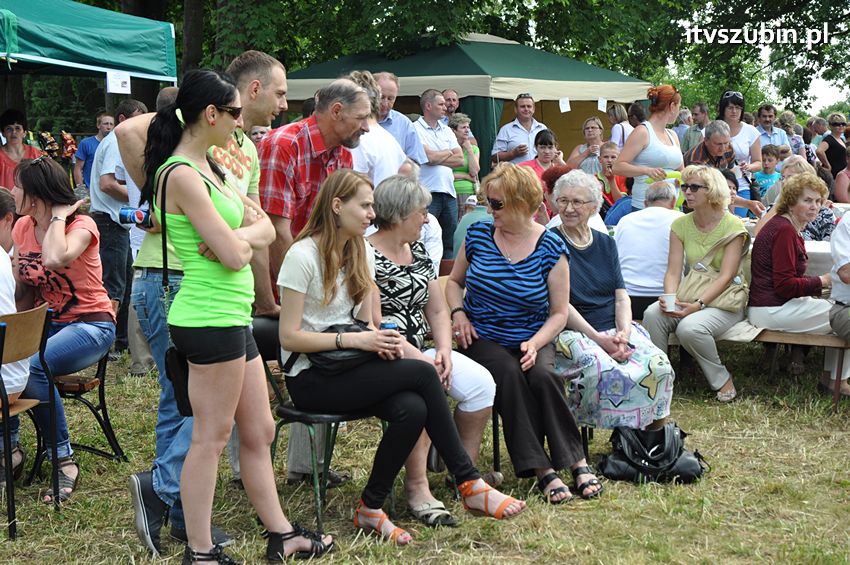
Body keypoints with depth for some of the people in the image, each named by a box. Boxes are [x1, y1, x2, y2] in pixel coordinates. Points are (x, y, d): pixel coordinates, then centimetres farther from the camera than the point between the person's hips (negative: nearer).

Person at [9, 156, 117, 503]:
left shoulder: (81, 225, -12)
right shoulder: (22, 228, 7)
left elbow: (55, 259, -35)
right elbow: (21, 291, 10)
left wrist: (59, 215, -19)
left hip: (89, 325, -6)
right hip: (45, 325, 6)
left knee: (32, 367, -32)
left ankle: (64, 460, -20)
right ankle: (10, 445, -7)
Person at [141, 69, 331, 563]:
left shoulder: (207, 167, 14)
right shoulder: (182, 175, -16)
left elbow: (266, 230, 10)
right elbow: (234, 255, -20)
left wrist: (236, 237, -11)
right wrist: (243, 232, 1)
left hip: (233, 317, 10)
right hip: (210, 317, -10)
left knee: (259, 431, 15)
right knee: (212, 436, -1)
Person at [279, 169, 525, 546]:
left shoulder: (361, 252, 11)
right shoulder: (303, 255, -12)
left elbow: (365, 322, 13)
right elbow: (289, 337, -15)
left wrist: (381, 342, -10)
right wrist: (352, 339, -21)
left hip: (347, 367, 7)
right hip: (310, 377, -7)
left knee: (412, 409, -26)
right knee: (422, 374, -23)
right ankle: (469, 484, -13)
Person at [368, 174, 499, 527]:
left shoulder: (418, 252, 16)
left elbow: (438, 311, 15)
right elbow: (374, 326, -17)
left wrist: (443, 351, -4)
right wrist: (421, 360, -20)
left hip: (419, 351, 8)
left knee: (481, 382, -13)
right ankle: (417, 486, -26)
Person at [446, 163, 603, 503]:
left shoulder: (550, 248, -3)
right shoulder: (478, 235, 3)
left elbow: (559, 313, 0)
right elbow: (454, 281, 19)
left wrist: (535, 344, -18)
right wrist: (458, 313, -1)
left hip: (531, 339, 0)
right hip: (482, 338, 1)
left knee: (543, 376, -32)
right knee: (508, 374, -31)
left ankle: (577, 462, -20)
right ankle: (542, 470, -30)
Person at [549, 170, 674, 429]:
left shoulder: (606, 243, 16)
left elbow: (621, 296, 9)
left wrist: (624, 334, -11)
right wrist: (599, 339, -18)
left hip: (615, 328, 5)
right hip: (573, 332, -5)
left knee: (659, 367, -22)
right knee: (604, 371, -35)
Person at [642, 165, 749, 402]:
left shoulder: (732, 226, -8)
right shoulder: (680, 225, 7)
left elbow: (726, 276, -15)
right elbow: (673, 271, 0)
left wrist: (698, 305, -27)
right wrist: (669, 298, -21)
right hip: (689, 298, 4)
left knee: (689, 327, -33)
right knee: (652, 314, -26)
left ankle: (721, 379, -8)